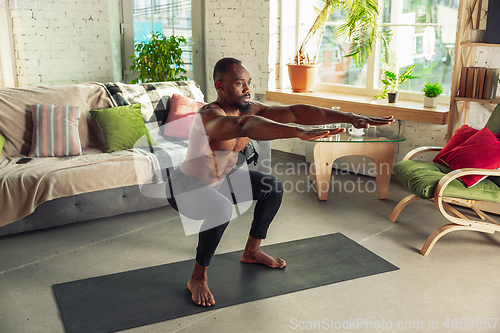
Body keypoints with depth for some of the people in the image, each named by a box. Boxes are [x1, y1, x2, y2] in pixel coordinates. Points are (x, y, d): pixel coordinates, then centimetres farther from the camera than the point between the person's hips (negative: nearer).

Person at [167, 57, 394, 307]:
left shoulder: (249, 109, -9)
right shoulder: (209, 116, -33)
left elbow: (294, 112, -18)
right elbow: (246, 126, -56)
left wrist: (350, 118, -27)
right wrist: (300, 133, -69)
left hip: (220, 180, 9)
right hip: (185, 185, -8)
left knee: (273, 187, 7)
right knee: (221, 209, -37)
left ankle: (252, 251, 21)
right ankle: (198, 277, -15)